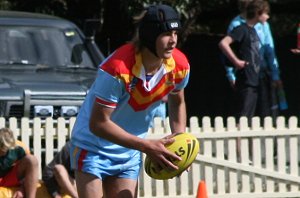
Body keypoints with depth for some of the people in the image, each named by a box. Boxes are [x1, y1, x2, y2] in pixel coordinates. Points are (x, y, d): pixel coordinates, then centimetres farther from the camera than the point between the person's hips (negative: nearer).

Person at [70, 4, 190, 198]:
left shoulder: (179, 66, -13)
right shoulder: (118, 68, -32)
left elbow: (177, 103, 10)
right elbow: (98, 124, -28)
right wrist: (147, 146, -30)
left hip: (130, 151, 6)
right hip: (94, 147, -6)